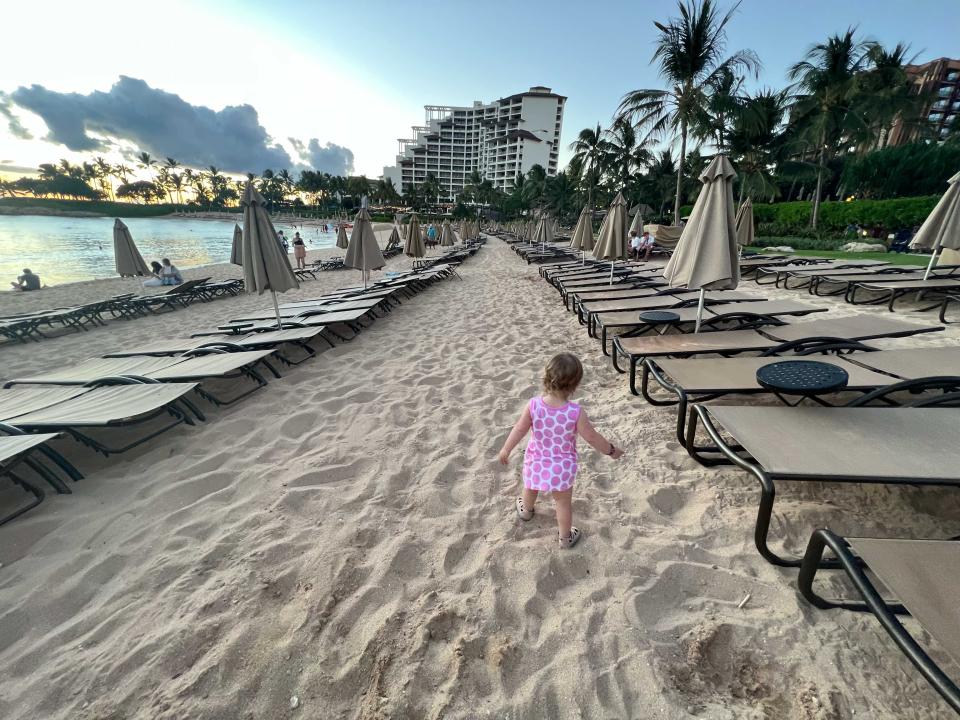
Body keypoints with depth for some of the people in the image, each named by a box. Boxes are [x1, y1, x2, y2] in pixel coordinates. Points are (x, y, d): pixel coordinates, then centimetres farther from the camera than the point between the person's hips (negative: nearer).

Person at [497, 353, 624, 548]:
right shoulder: (575, 412, -28)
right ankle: (565, 537, 42)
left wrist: (506, 449, 6)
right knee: (563, 502, 22)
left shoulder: (533, 405, -24)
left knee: (530, 489, 32)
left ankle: (525, 510, 61)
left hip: (536, 462, 2)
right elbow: (592, 437, -15)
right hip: (562, 467, -2)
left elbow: (520, 429, -10)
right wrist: (611, 450, 4)